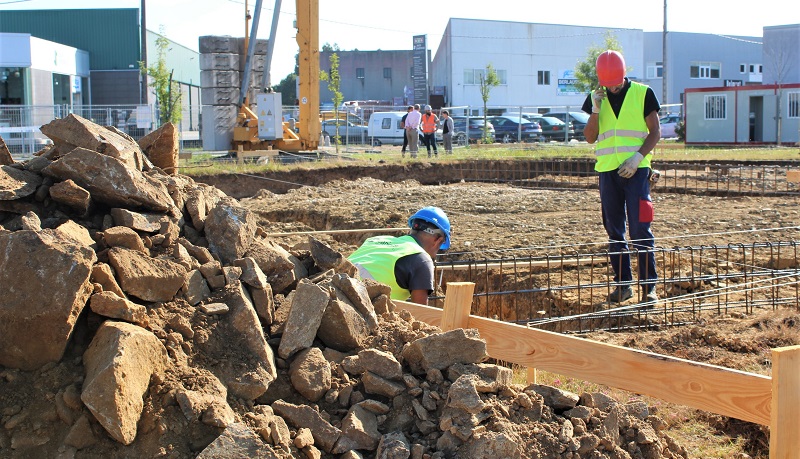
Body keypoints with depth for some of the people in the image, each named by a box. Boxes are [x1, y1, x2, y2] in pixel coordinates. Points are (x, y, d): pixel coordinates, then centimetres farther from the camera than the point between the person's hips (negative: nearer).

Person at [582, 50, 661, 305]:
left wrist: (637, 157, -13)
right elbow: (590, 138, 8)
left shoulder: (643, 93, 2)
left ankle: (649, 286, -2)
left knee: (640, 230, -8)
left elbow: (655, 131, 1)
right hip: (607, 170, 4)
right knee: (614, 232, 7)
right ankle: (622, 284, 15)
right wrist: (595, 110, -7)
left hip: (636, 170, -4)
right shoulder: (596, 98, 10)